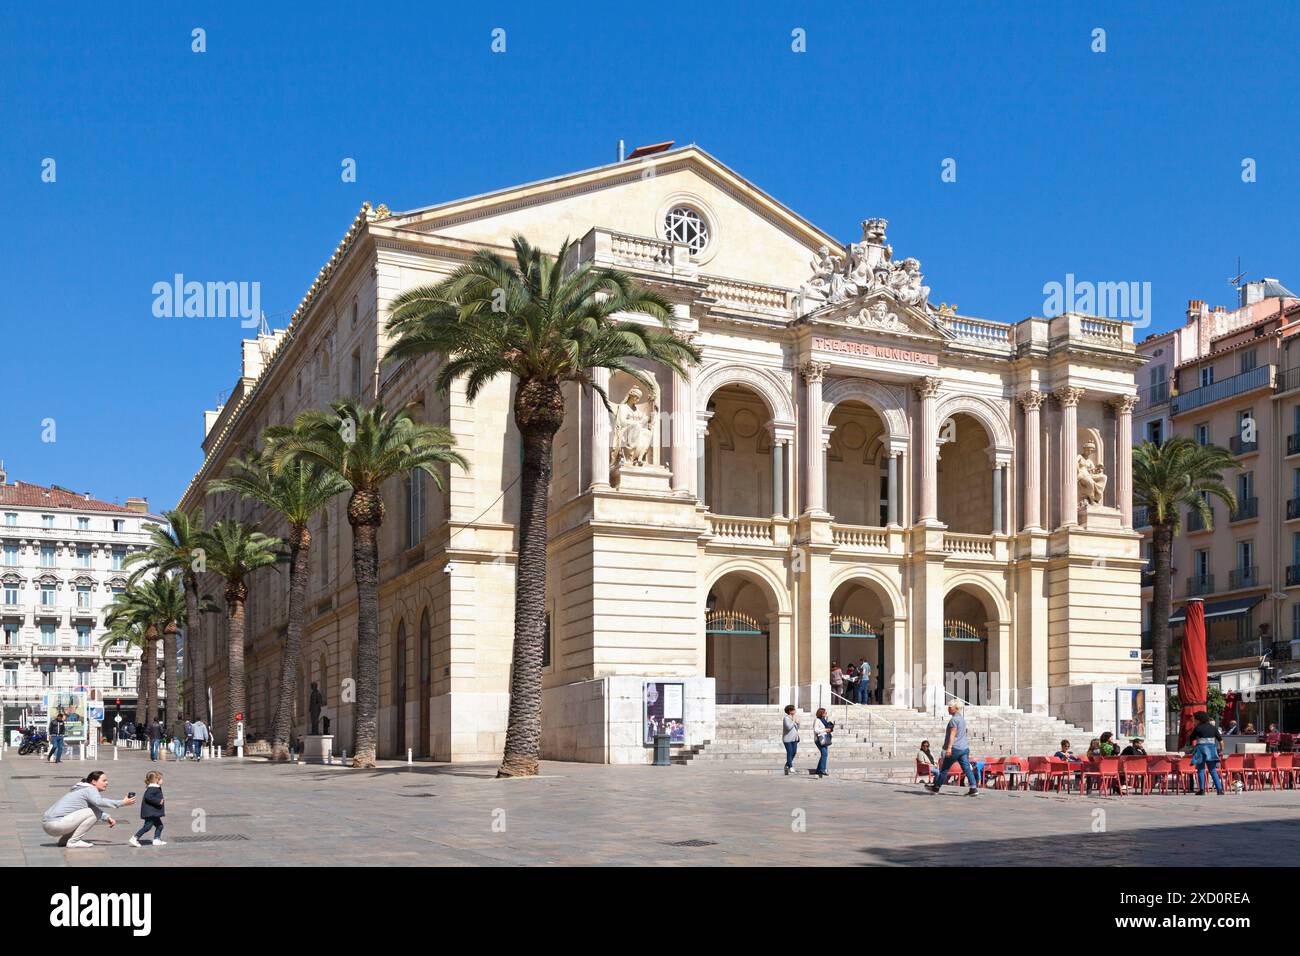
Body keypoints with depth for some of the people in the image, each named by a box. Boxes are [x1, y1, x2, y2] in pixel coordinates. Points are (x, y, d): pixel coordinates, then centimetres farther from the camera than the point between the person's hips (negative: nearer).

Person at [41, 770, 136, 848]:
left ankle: (64, 840, 17)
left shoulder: (84, 789, 21)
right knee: (95, 812, -15)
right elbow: (99, 802, -30)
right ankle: (73, 842, -11)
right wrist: (122, 803, -28)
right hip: (55, 823, -10)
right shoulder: (90, 789, -9)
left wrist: (107, 818, 13)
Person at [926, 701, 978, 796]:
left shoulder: (954, 719, -11)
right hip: (964, 748, 9)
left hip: (955, 748, -9)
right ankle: (974, 789, -10)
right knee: (967, 769, 0)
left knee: (944, 768, 3)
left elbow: (952, 734, -19)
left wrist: (949, 748, -24)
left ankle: (936, 787, 13)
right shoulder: (962, 719, 19)